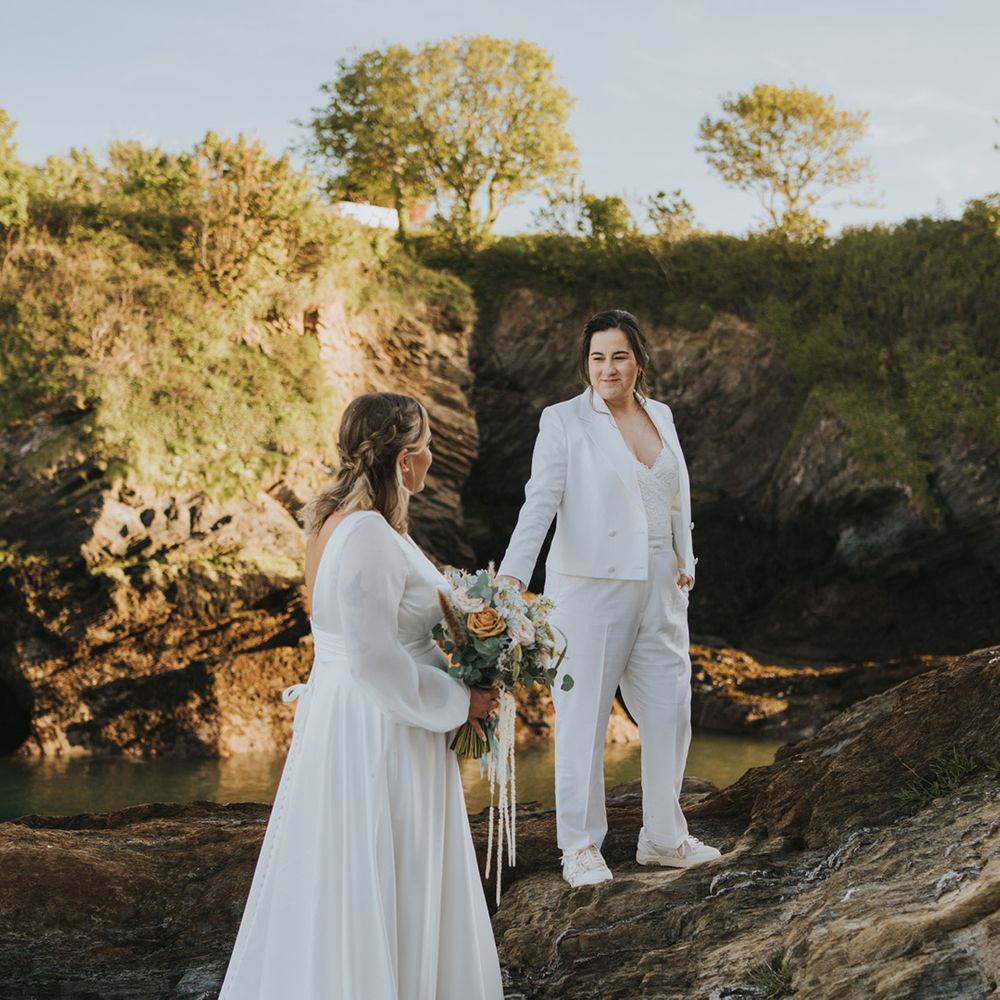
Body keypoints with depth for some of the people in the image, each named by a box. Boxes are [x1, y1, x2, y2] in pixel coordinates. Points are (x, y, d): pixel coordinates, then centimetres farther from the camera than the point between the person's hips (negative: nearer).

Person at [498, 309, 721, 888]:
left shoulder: (660, 415, 10)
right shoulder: (564, 421, -7)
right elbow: (540, 503, -15)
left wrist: (685, 560, 10)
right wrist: (512, 577, -26)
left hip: (659, 589, 5)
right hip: (590, 588, -5)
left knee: (670, 713, 10)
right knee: (584, 717, 2)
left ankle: (664, 838, 25)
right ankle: (582, 847, 14)